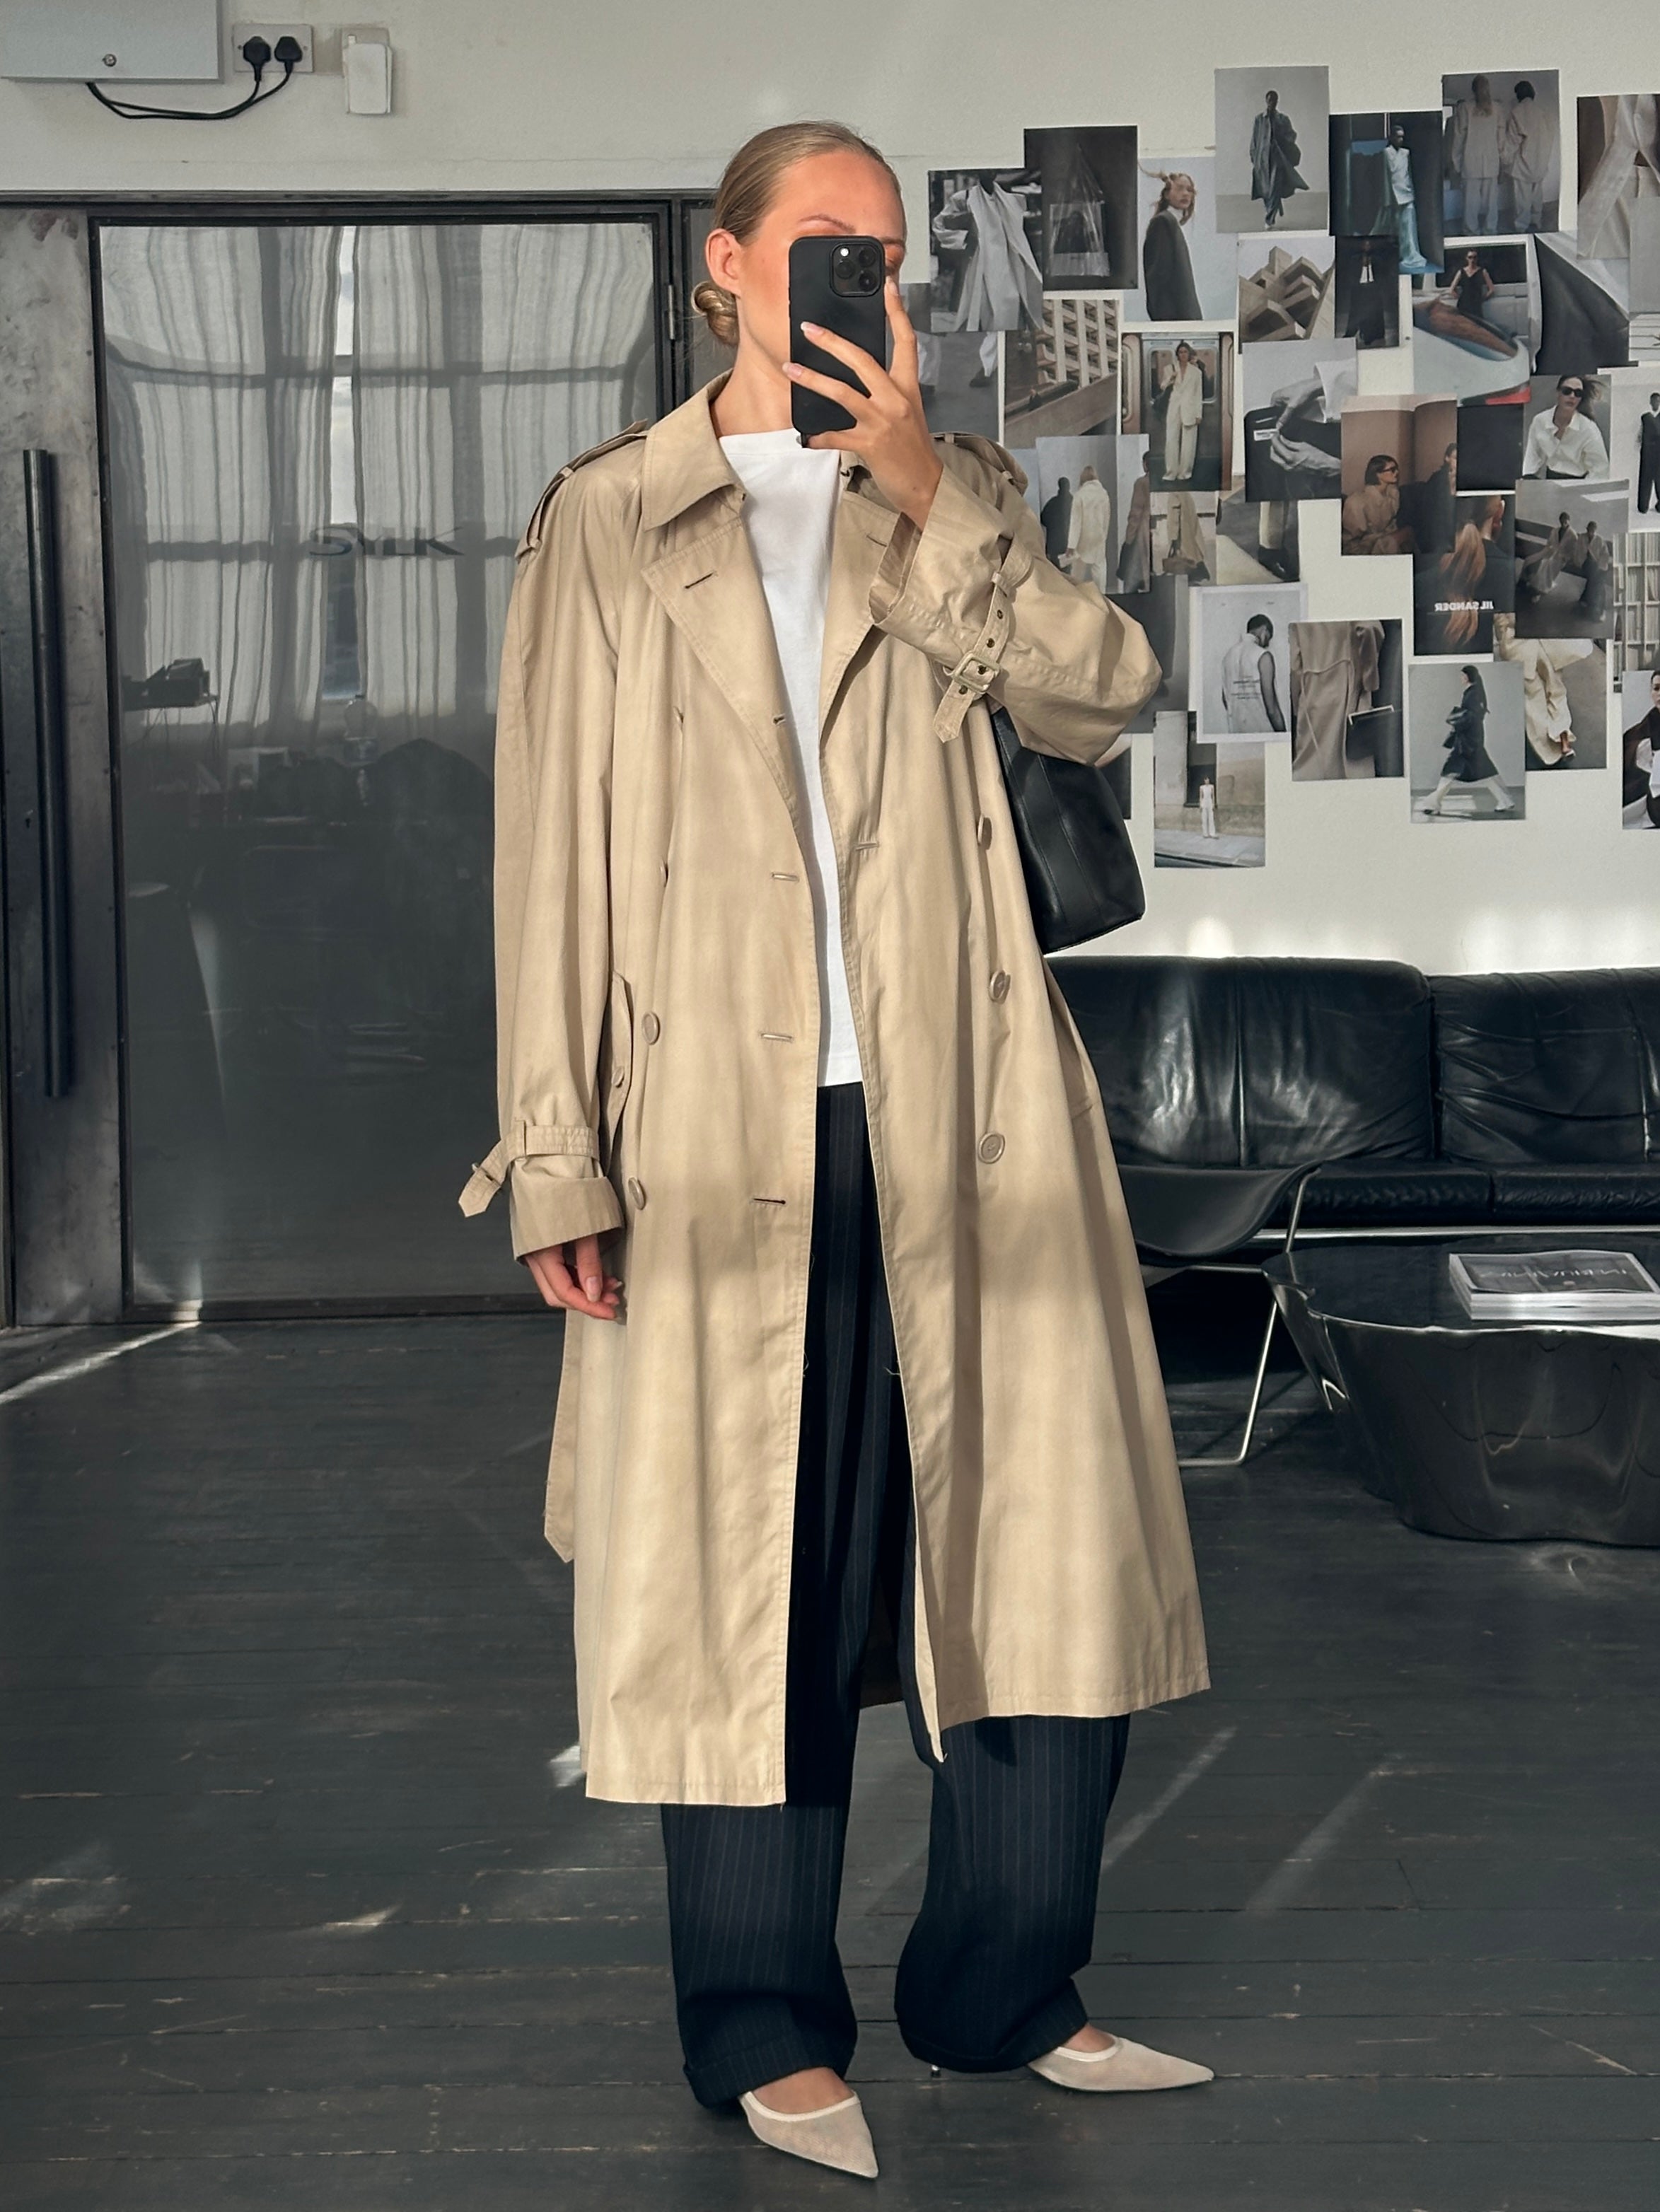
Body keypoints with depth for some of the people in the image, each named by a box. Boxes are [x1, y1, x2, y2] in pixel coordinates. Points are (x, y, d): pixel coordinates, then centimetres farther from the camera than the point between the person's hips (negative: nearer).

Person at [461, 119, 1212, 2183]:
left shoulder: (956, 494, 15)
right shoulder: (608, 520, 8)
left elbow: (1100, 697, -2)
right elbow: (552, 849, 3)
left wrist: (921, 485, -11)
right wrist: (560, 1162, -3)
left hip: (959, 1121, 3)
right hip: (726, 1133, -2)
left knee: (1049, 1540, 4)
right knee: (752, 1570, 3)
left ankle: (1002, 1991, 21)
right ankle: (766, 2028, 18)